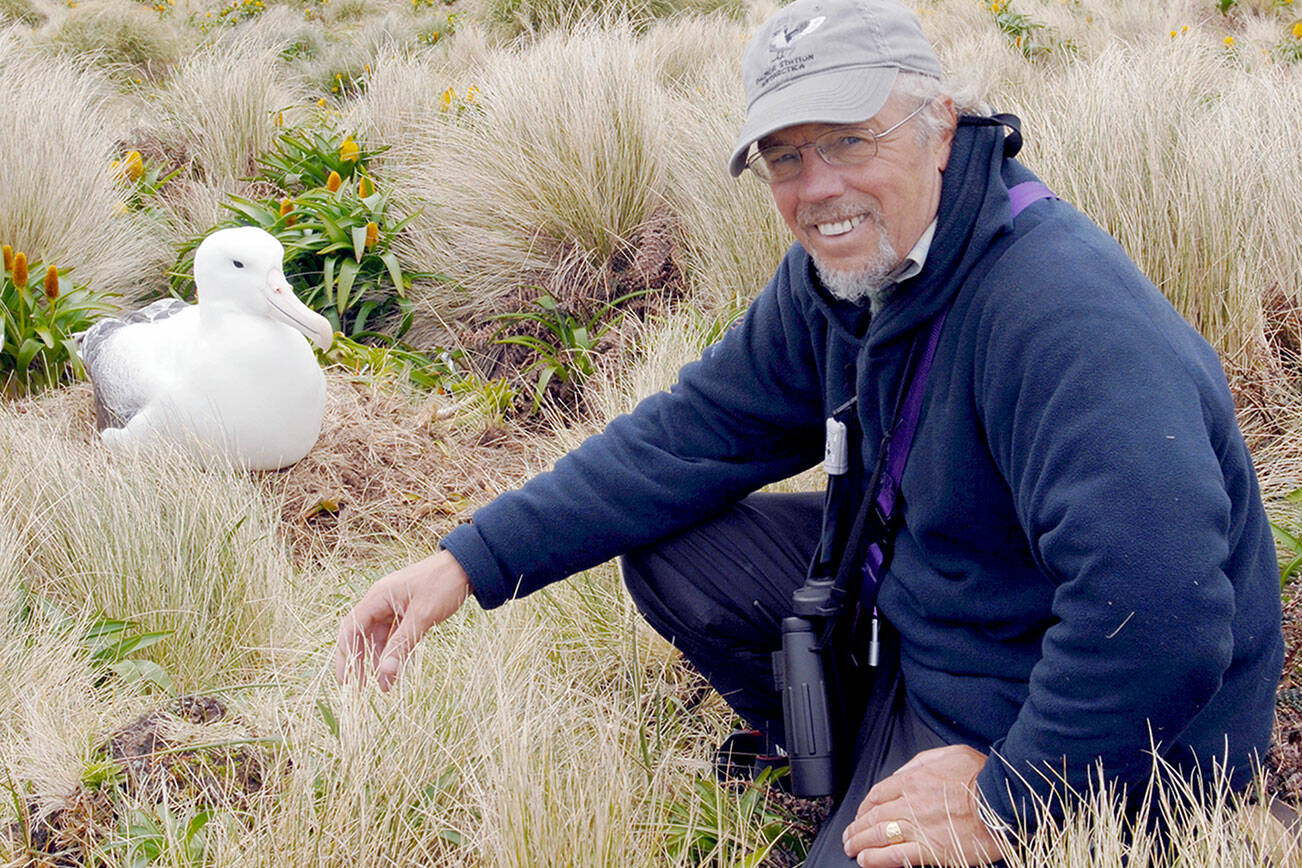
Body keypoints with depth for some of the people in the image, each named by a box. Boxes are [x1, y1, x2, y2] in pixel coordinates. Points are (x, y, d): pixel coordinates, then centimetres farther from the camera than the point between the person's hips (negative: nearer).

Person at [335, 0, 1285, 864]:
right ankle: (846, 756, 18)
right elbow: (696, 429, 3)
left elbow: (1161, 615, -41)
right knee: (666, 543, 3)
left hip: (1083, 732, -8)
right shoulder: (843, 270, -3)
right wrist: (470, 562, -5)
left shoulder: (1062, 312, -33)